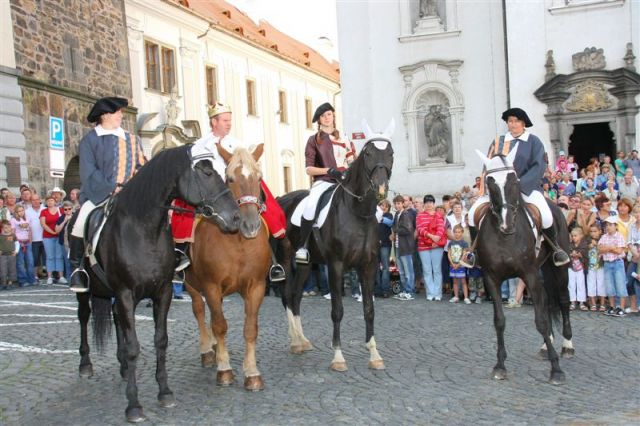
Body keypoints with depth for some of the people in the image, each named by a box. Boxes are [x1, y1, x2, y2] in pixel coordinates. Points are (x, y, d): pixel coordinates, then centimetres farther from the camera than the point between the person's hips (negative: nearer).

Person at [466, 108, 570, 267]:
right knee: (474, 212, -13)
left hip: (527, 187, -3)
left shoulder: (533, 141, 4)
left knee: (546, 216, -27)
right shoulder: (499, 141, 12)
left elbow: (539, 167, -6)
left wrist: (519, 183, -18)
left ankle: (556, 248, 3)